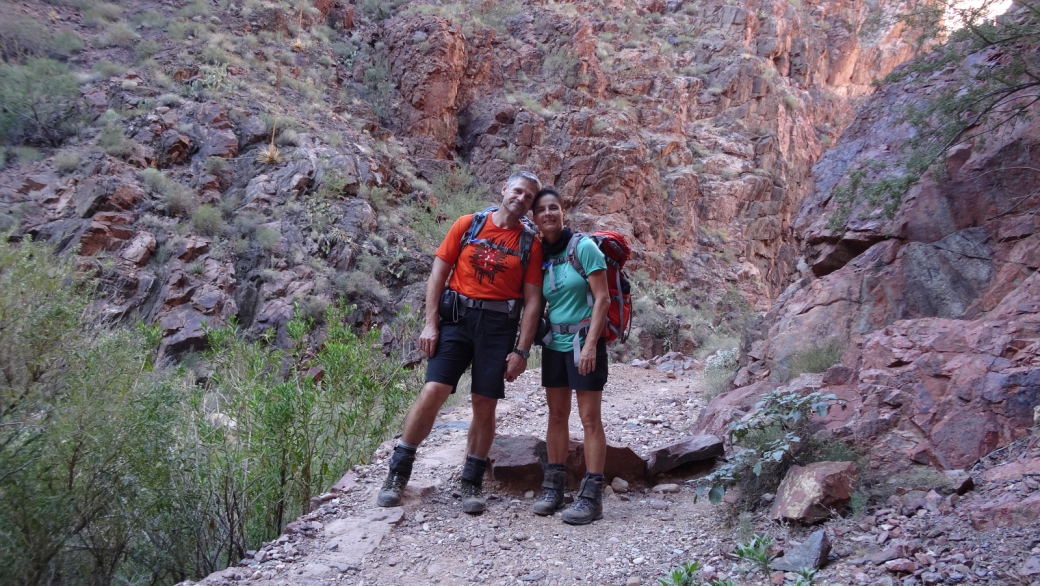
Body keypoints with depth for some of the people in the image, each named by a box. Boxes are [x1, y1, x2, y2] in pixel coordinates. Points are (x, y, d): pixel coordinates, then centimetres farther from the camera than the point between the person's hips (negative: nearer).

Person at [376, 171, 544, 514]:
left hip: (498, 326, 1)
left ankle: (471, 483, 18)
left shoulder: (530, 243, 6)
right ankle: (398, 473, 5)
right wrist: (430, 323, -4)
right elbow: (438, 273, 4)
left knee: (485, 404, 2)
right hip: (457, 317, -1)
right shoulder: (469, 225, 5)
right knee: (433, 391, -11)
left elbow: (532, 300, 3)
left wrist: (522, 351, -3)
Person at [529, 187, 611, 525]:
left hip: (584, 339, -6)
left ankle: (591, 497, -1)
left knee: (589, 418, -4)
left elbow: (602, 298, -13)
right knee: (556, 415, 10)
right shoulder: (541, 256, 8)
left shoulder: (583, 247, -9)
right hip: (554, 342, 6)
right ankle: (553, 488, 17)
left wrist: (590, 344, -19)